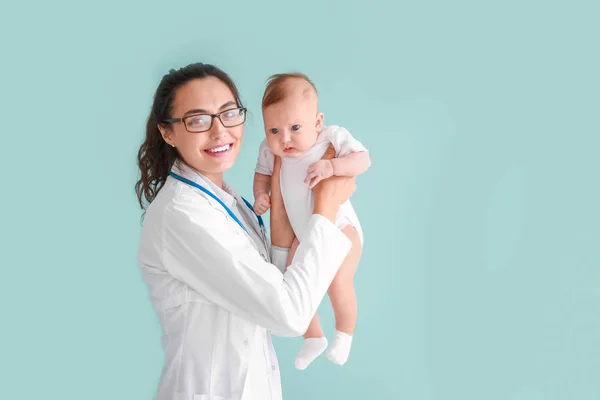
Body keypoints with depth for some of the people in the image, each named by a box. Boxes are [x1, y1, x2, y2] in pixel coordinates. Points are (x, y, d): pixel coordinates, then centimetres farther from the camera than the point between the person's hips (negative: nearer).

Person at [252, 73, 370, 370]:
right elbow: (262, 172, 8)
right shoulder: (270, 150, -10)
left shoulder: (333, 137, -21)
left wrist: (332, 166, -41)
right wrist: (260, 194, -10)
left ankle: (344, 334, 2)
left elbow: (363, 159, -26)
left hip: (339, 227, -5)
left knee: (338, 281, -26)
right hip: (304, 233, 5)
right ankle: (313, 338, 33)